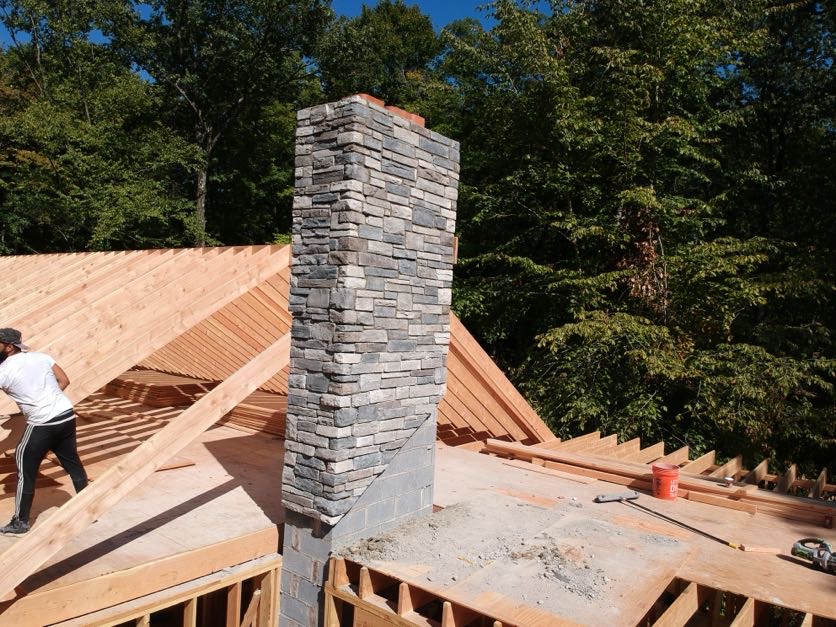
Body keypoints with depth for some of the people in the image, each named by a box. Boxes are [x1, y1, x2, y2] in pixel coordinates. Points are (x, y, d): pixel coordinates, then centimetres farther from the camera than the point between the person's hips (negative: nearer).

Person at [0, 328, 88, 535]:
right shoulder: (42, 357, 7)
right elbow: (64, 380, 10)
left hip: (42, 425, -6)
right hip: (67, 416, 6)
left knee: (25, 471, 9)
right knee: (73, 464, 18)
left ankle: (20, 522, 16)